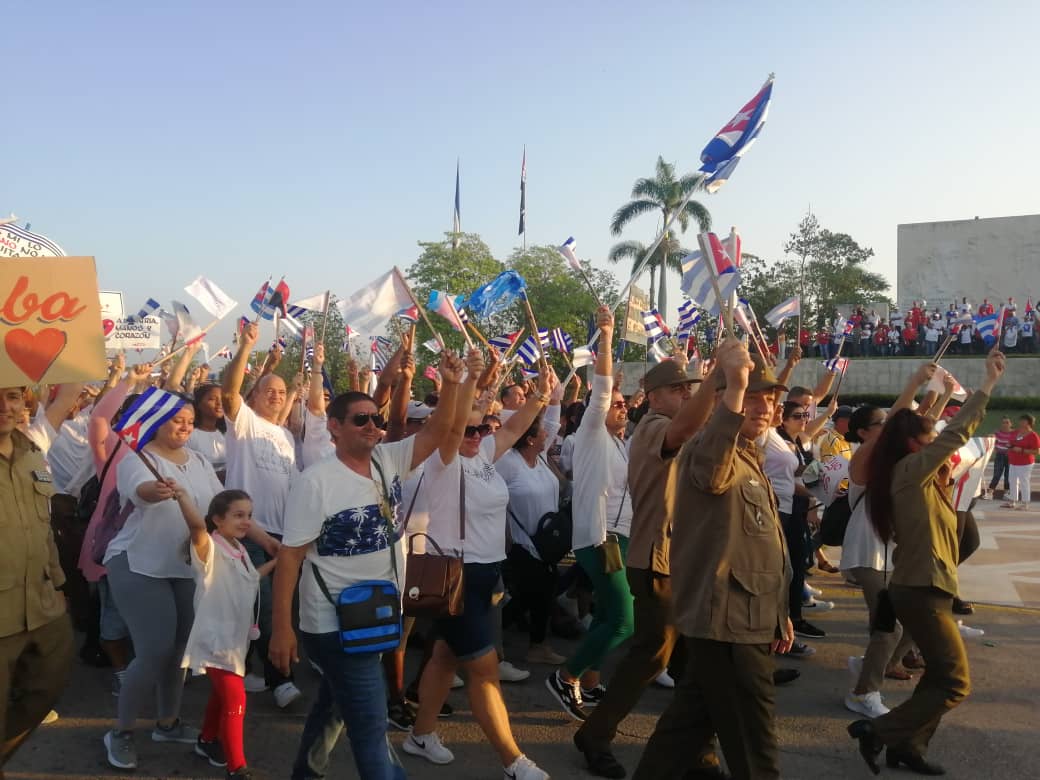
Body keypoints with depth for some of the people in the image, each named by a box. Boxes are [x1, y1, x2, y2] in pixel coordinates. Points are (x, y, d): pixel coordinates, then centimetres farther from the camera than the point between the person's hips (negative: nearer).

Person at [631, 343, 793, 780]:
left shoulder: (749, 457, 18)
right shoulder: (711, 448, -15)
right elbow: (712, 473, -43)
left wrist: (778, 613, 24)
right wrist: (734, 385, -51)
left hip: (743, 618, 10)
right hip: (727, 620, -10)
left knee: (692, 721, 19)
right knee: (752, 745, 0)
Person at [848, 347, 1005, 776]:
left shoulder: (918, 478, 14)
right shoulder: (909, 469, -15)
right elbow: (957, 434, -21)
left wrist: (943, 478, 12)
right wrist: (988, 383, -18)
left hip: (921, 587, 10)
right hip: (920, 590, -10)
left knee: (941, 675, 15)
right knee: (955, 683, -5)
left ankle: (908, 745, 22)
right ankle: (876, 730, -1)